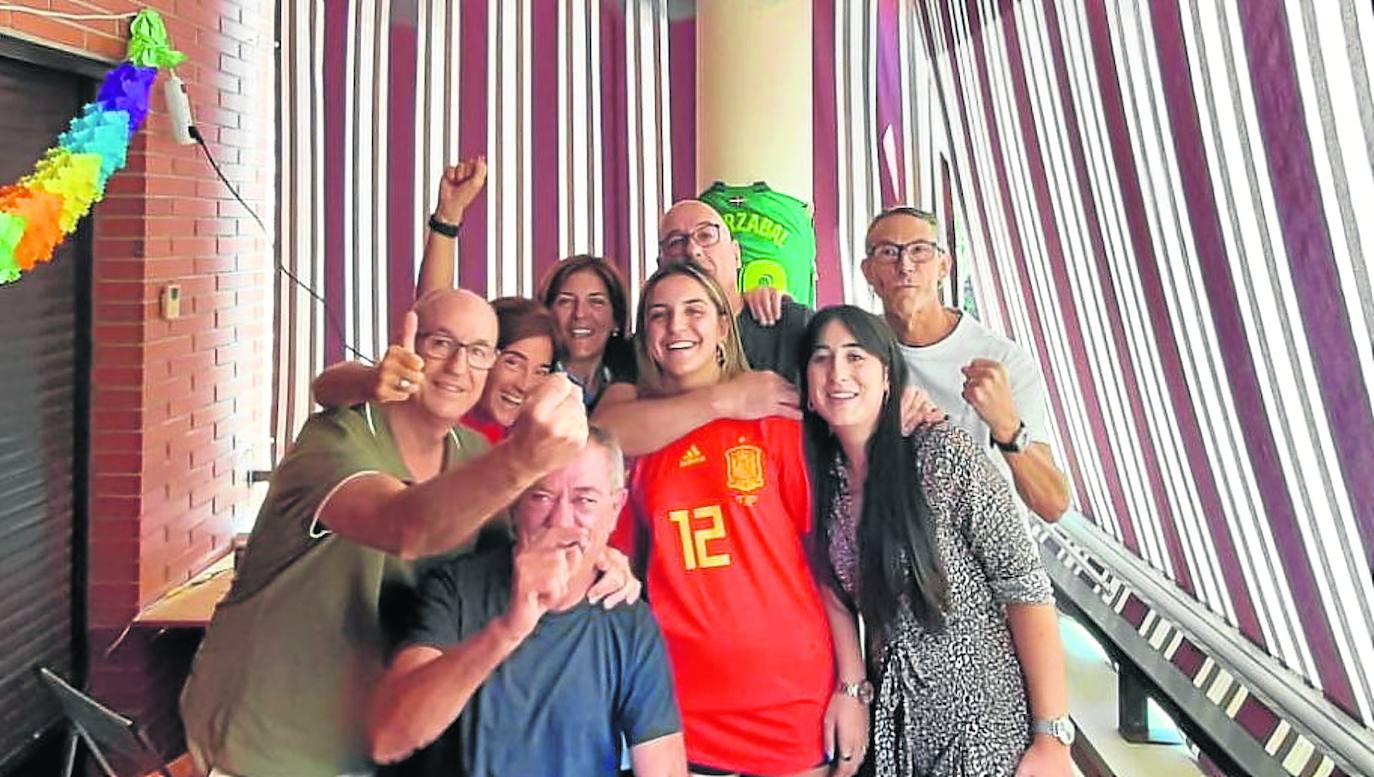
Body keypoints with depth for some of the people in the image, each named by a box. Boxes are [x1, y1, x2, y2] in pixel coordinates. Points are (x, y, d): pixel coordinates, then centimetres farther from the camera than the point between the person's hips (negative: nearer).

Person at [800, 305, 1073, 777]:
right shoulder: (823, 481, 1)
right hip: (896, 725, 5)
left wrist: (1052, 737, -17)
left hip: (990, 723, -5)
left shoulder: (943, 454, -15)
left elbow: (1027, 590, -15)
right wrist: (851, 686, -6)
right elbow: (835, 593, 8)